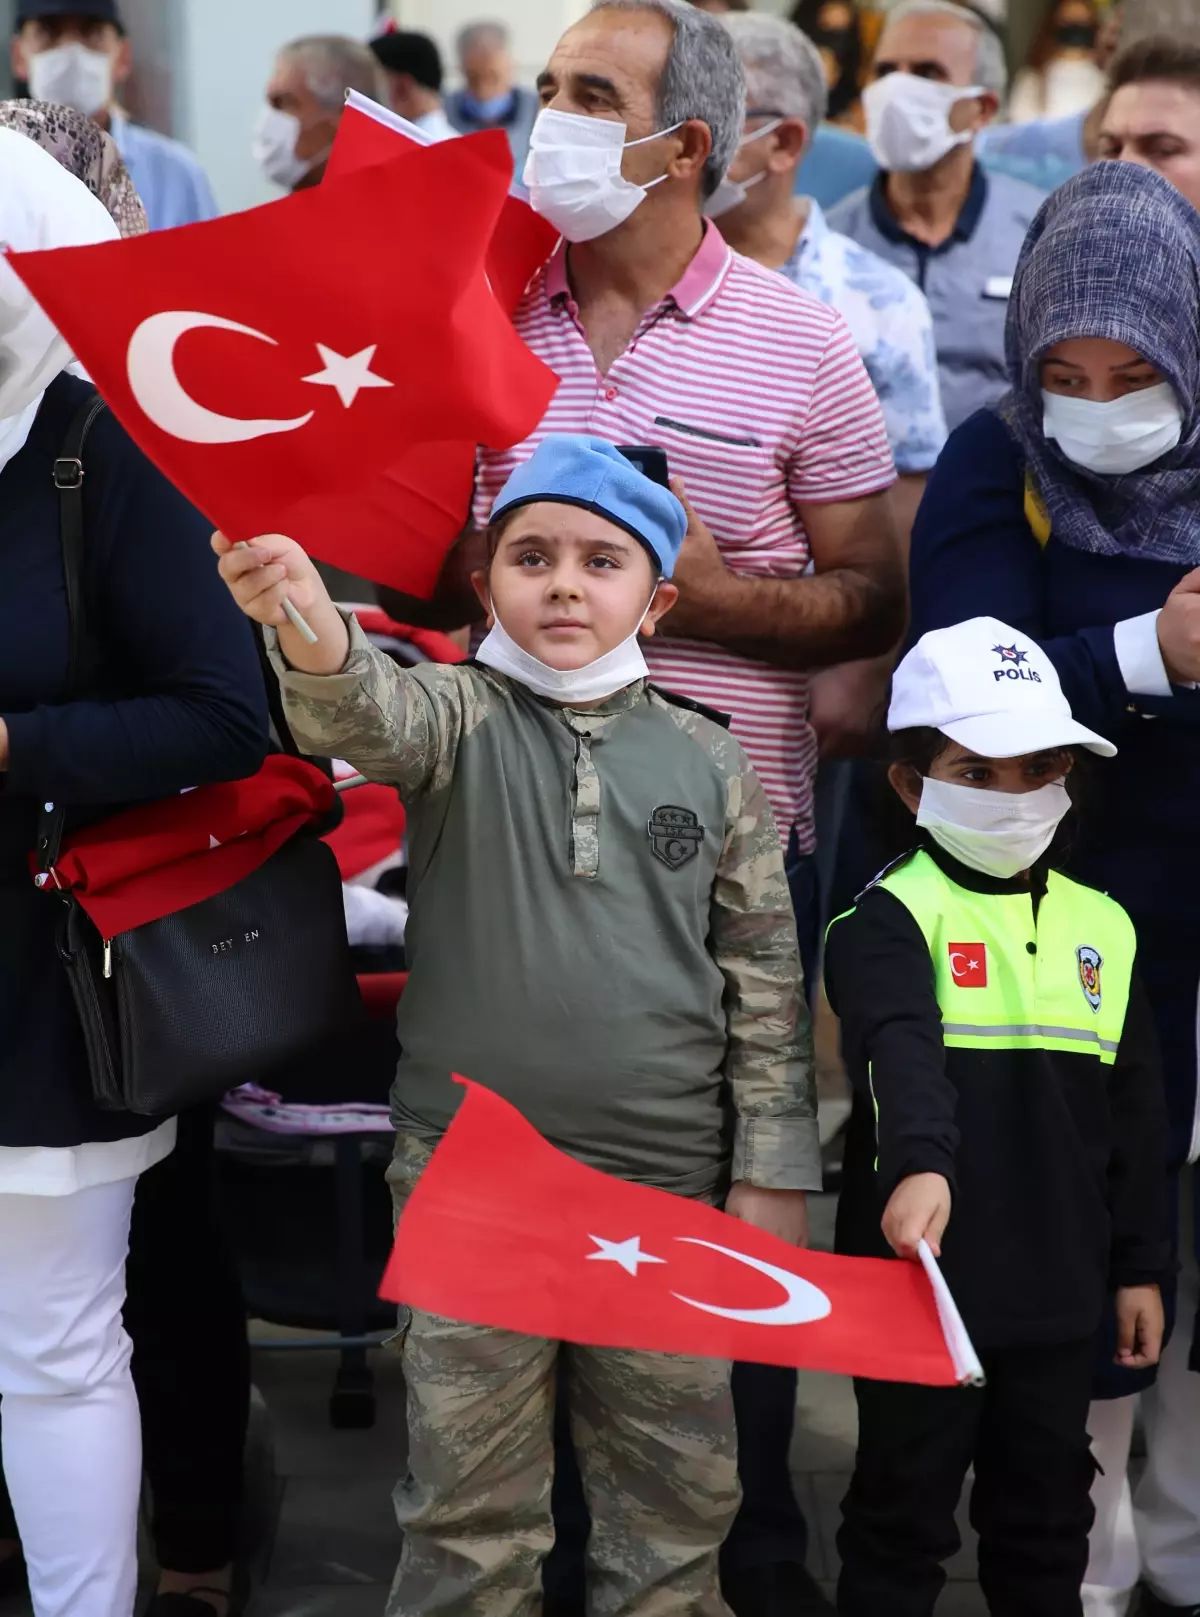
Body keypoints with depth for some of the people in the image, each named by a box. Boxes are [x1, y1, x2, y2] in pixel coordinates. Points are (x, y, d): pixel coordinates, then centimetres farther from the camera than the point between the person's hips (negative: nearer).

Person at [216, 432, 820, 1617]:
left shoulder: (709, 763, 5)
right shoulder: (460, 718, -1)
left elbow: (765, 981, 8)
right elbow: (370, 715, -25)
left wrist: (773, 1173, 3)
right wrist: (308, 627, -48)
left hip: (669, 1186, 2)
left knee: (677, 1493, 11)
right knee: (471, 1497, 6)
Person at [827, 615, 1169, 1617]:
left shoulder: (1104, 928, 8)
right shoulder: (891, 919, -10)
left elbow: (1135, 1114, 13)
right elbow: (901, 1054, -30)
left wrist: (1142, 1267, 13)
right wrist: (920, 1165, -47)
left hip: (1058, 1282, 5)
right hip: (923, 1272, -5)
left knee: (1049, 1505, 15)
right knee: (907, 1503, 5)